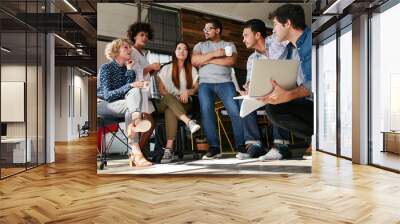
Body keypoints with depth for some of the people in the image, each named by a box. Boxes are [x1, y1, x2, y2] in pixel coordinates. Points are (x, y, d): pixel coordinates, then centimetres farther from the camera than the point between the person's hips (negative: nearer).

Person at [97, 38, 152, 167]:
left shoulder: (128, 69, 11)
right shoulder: (106, 68, -5)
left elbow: (130, 91, -5)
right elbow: (107, 95, -18)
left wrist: (130, 70, -8)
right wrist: (130, 85, -28)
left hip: (121, 105, 5)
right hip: (102, 105, -4)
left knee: (135, 91, -26)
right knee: (130, 105, -31)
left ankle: (135, 122, -51)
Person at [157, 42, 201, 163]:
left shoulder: (192, 69, 15)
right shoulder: (166, 68, 13)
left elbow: (196, 88, 8)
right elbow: (161, 89, 4)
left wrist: (188, 91, -14)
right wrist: (173, 98, -14)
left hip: (184, 102, 0)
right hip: (167, 102, 1)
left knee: (170, 110, -38)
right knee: (169, 98, -39)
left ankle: (169, 149, -51)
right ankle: (189, 122, -58)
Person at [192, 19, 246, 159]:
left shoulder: (229, 45, 16)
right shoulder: (200, 45, 20)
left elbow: (231, 61, -4)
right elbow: (194, 61, 0)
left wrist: (207, 60, -4)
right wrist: (214, 54, -6)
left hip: (225, 82, -1)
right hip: (205, 83, 1)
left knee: (235, 111, -16)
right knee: (206, 112, -19)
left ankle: (241, 146, -10)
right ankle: (214, 147, -17)